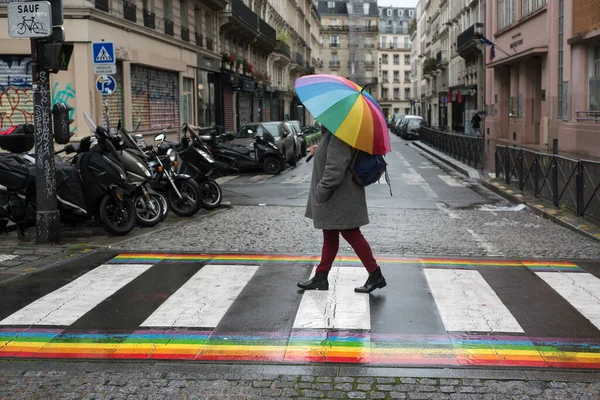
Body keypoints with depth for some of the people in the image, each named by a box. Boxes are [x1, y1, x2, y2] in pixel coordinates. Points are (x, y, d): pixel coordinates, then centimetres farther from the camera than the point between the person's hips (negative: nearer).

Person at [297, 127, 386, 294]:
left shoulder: (339, 136, -22)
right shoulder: (330, 134, 10)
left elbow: (335, 169, -27)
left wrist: (321, 191, -20)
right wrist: (318, 151, 6)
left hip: (341, 197, -11)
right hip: (336, 199, 11)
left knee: (351, 234, -2)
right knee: (329, 236, 15)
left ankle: (376, 275, 8)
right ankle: (321, 277, 23)